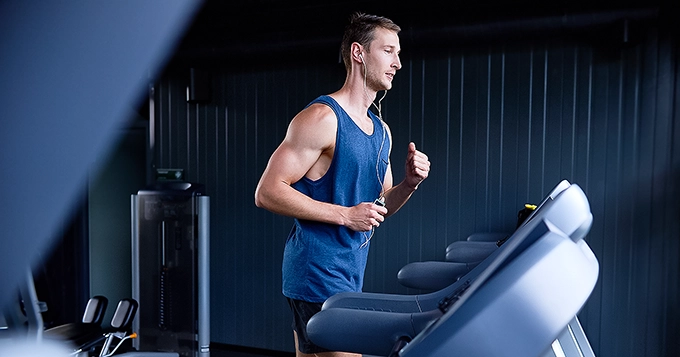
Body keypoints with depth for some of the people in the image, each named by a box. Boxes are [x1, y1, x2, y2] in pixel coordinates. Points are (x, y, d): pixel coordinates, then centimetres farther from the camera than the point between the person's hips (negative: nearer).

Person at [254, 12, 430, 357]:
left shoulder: (381, 130, 14)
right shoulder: (321, 117, -13)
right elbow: (267, 193, -17)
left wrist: (409, 183, 0)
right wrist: (344, 215, -19)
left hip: (349, 276, 8)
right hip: (318, 273, -8)